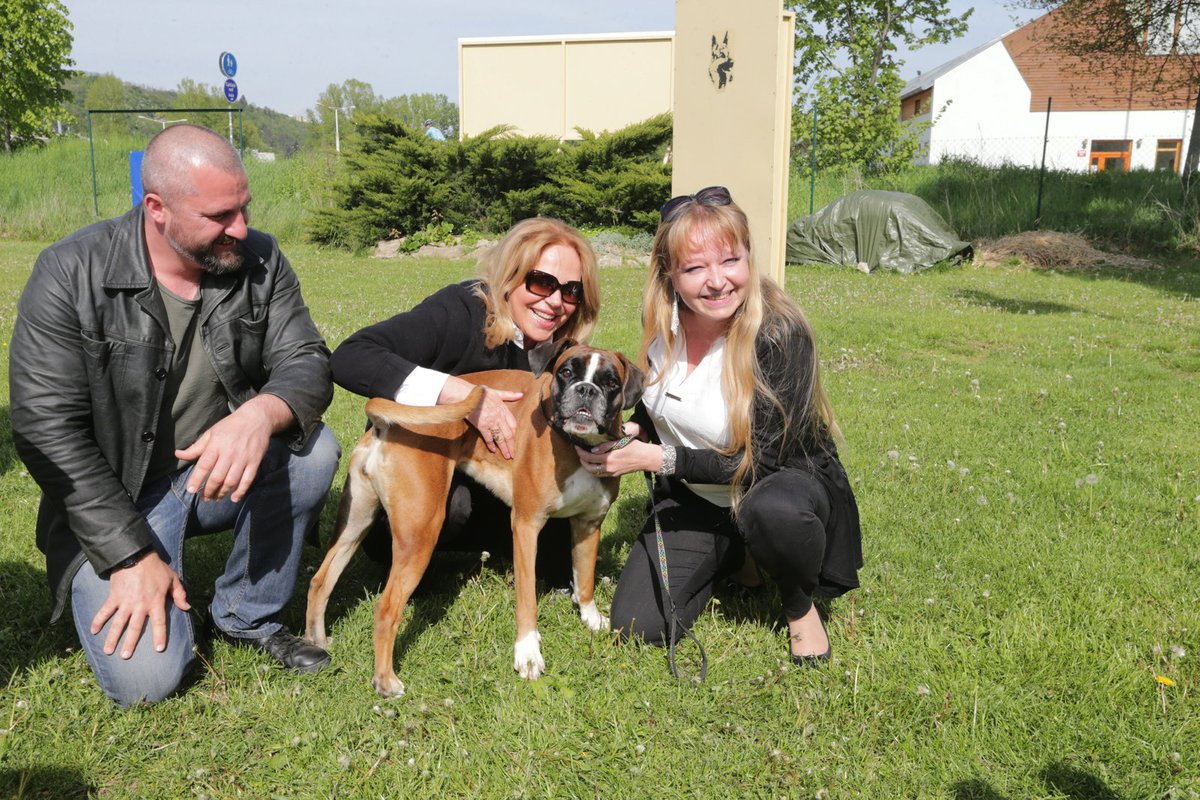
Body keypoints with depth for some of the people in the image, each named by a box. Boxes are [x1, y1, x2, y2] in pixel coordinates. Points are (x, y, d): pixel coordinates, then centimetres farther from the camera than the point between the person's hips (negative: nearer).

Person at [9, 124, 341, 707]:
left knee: (313, 450, -27)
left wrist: (262, 414, -36)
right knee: (145, 679, -18)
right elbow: (47, 429, -16)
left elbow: (307, 363, -10)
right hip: (113, 497, -3)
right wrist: (132, 554, -20)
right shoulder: (71, 275, -16)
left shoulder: (259, 260, -7)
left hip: (221, 469, 4)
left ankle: (246, 616, -3)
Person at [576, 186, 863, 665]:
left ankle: (800, 605, -6)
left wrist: (659, 459, -28)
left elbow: (761, 461, -24)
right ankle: (730, 560, 19)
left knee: (772, 511, -41)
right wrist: (624, 431, -13)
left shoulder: (780, 334, -26)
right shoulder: (661, 318, -10)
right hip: (693, 496, 4)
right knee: (637, 628, -10)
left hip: (785, 479, -4)